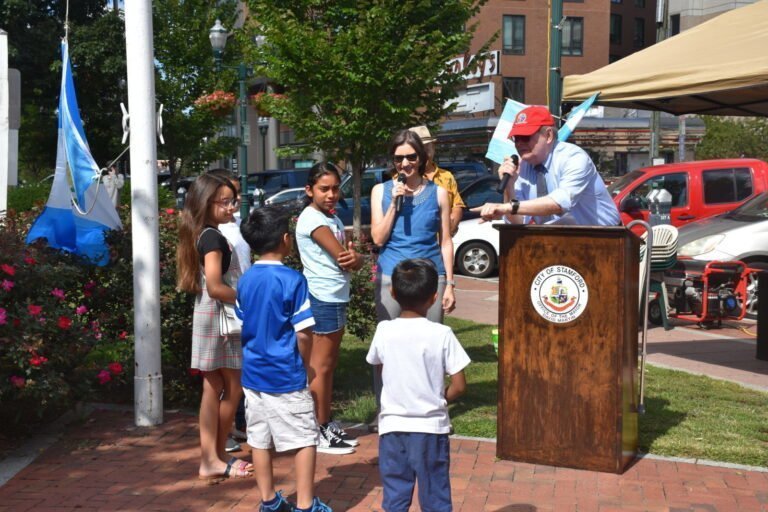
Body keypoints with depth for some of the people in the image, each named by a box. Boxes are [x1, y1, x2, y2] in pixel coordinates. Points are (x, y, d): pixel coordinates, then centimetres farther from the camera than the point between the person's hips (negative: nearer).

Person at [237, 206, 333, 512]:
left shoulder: (245, 280, 3)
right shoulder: (292, 280, -16)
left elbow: (243, 326, 10)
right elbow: (303, 333, -15)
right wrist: (306, 365, 1)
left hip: (253, 373, 6)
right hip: (286, 375, -6)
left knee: (259, 439, 13)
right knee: (305, 439, 6)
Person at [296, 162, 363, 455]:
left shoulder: (333, 219, 14)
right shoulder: (312, 219, -13)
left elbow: (351, 260, 6)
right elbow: (342, 257, -18)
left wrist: (354, 257, -16)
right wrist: (352, 257, 3)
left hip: (337, 298, 9)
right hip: (323, 299, -9)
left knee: (329, 365, 14)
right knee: (320, 366, -3)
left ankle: (327, 425, 24)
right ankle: (319, 433, 5)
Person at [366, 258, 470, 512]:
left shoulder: (384, 331, -7)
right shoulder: (441, 334, -13)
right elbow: (459, 386, -10)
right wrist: (439, 399, 8)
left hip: (393, 427, 2)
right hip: (431, 427, -1)